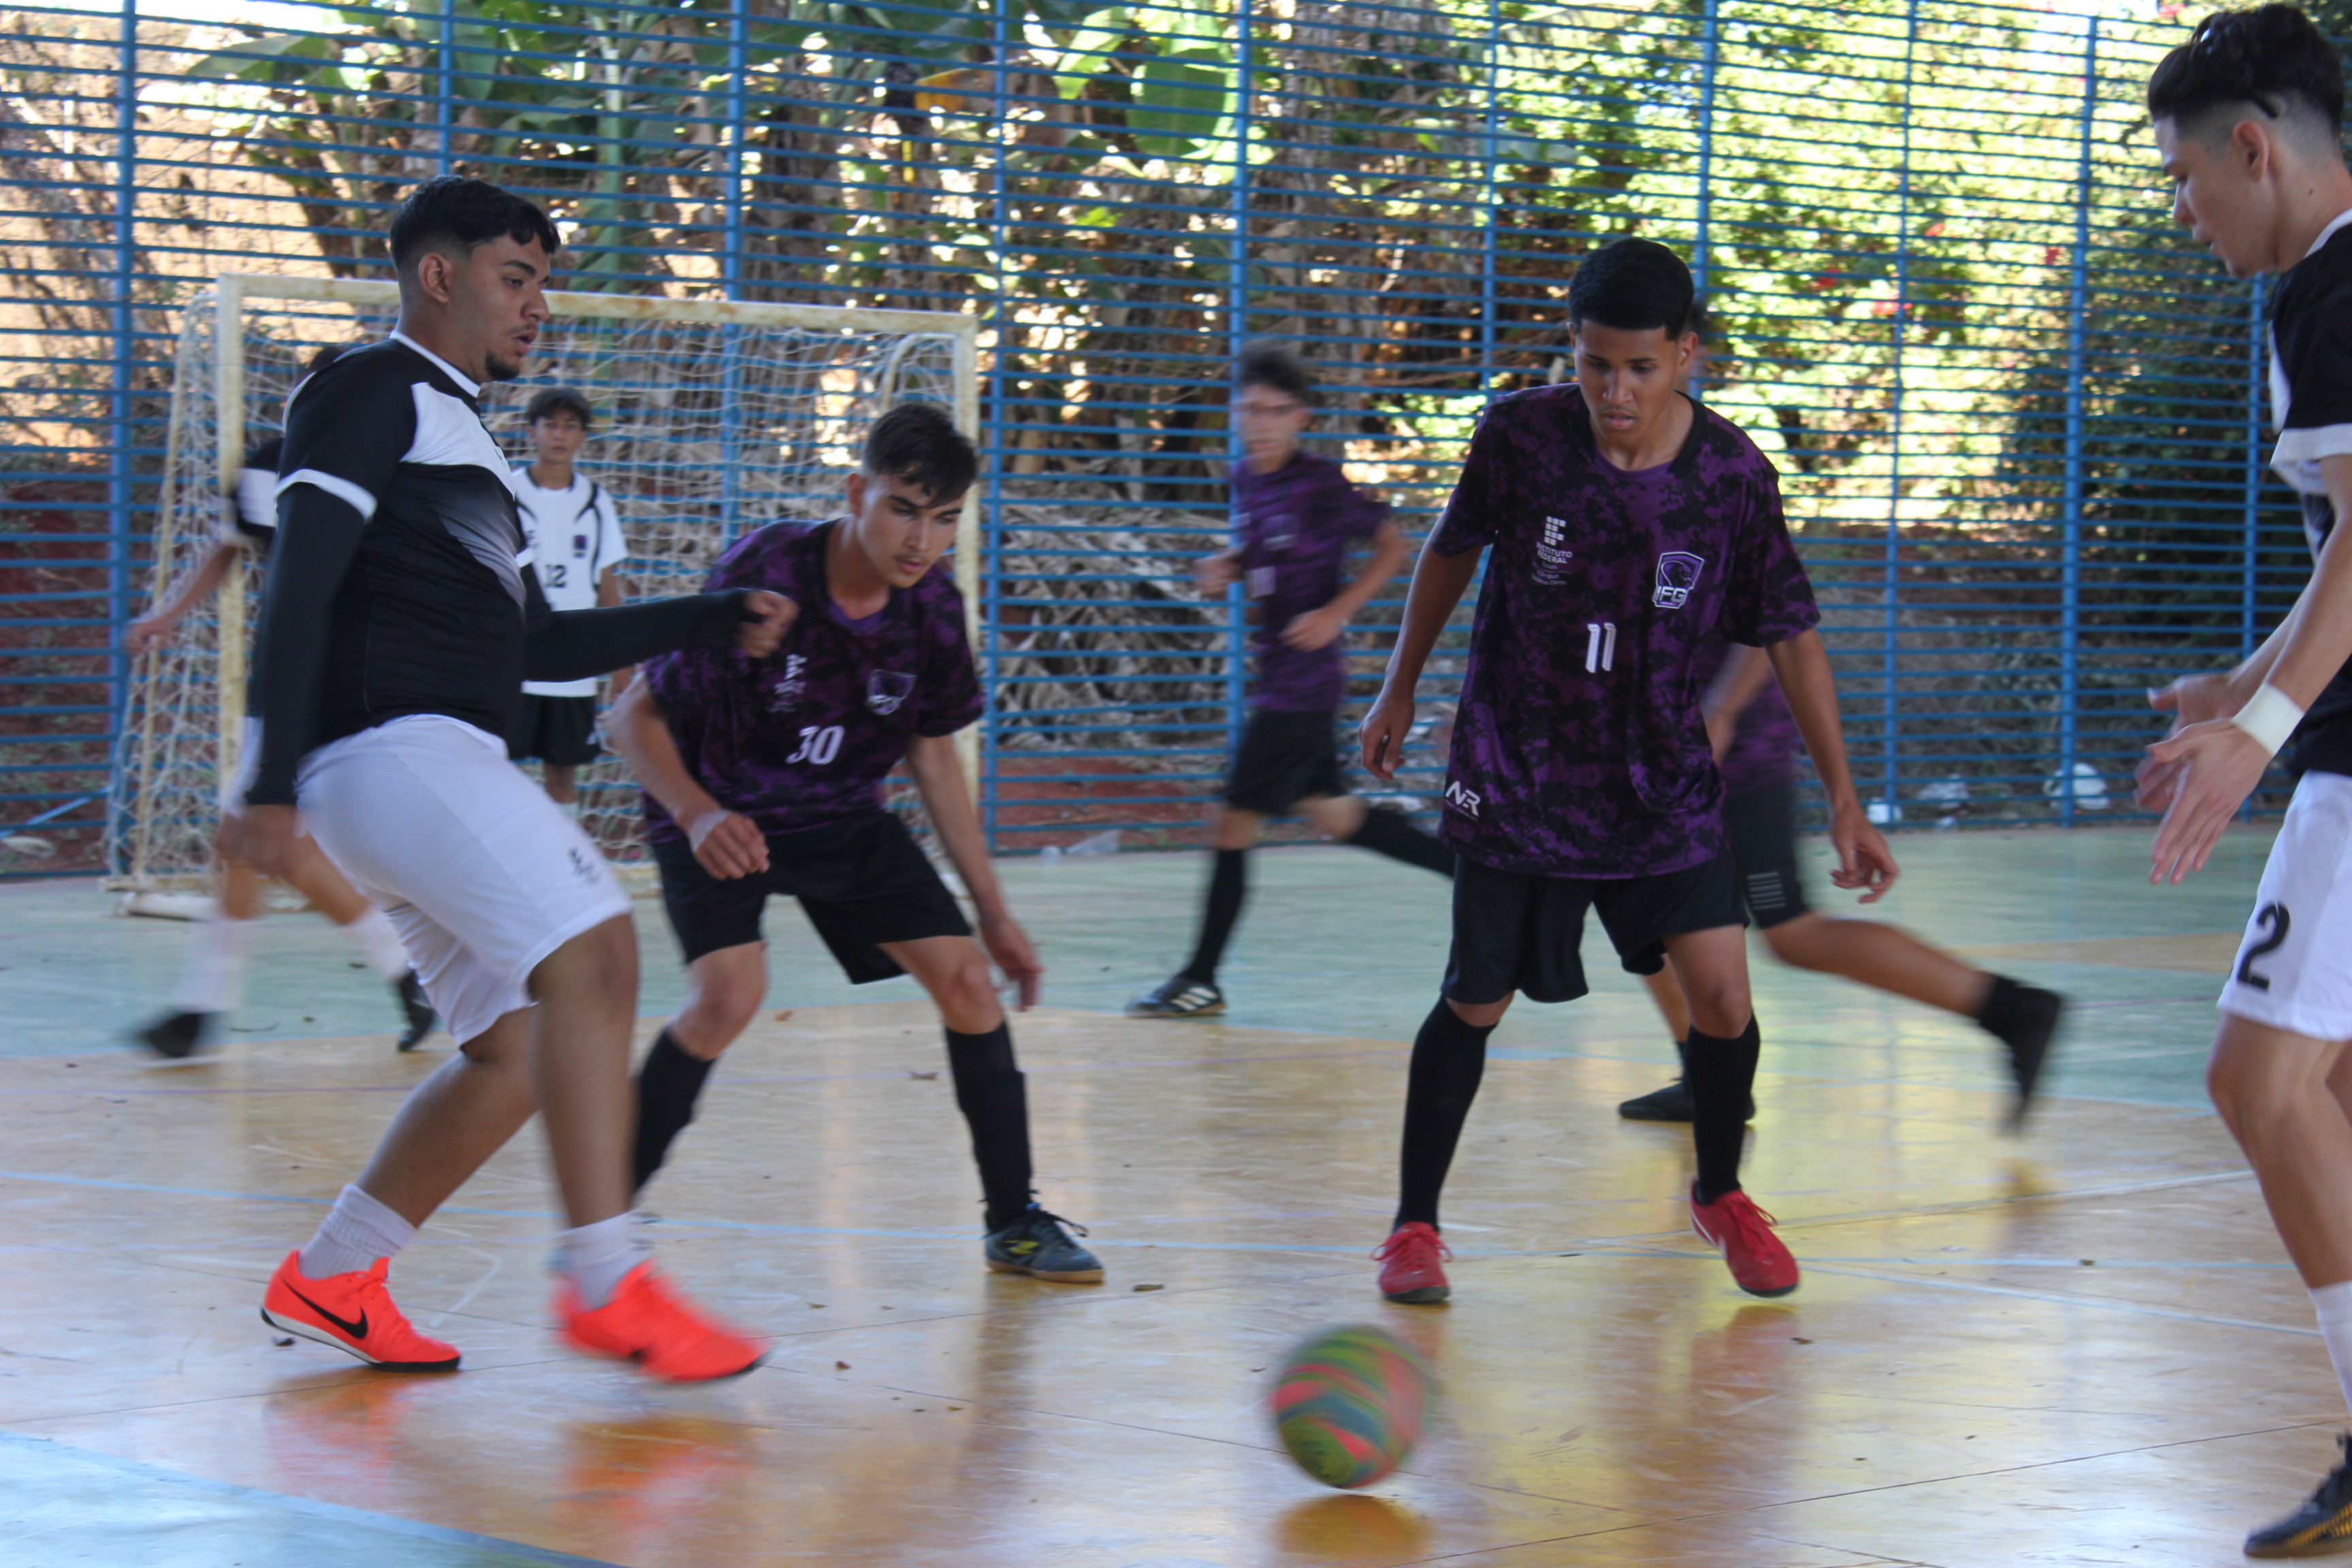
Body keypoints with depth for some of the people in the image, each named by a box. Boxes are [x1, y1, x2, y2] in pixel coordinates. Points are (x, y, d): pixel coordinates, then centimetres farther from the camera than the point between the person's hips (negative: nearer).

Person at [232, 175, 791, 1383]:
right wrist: (273, 780, -22)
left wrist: (715, 621, 25)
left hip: (448, 764, 10)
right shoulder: (372, 392, -1)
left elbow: (536, 643, 31)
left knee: (518, 1051, 8)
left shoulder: (459, 431, 28)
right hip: (390, 742, -10)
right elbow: (298, 587, -13)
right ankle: (604, 1283, -24)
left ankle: (328, 1280, 17)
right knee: (593, 952, -22)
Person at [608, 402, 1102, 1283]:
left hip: (842, 816, 5)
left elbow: (933, 755, 4)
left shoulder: (933, 608, -12)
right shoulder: (763, 578, -28)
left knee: (967, 979, -5)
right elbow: (635, 717, -21)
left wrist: (994, 912, 5)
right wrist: (700, 814, -39)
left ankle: (1014, 1224, 12)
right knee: (729, 994, -28)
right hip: (721, 823, -5)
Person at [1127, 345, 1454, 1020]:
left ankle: (1200, 981, 5)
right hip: (1277, 677, 9)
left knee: (1234, 823, -4)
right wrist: (1227, 567, 4)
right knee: (1328, 812, 18)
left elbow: (1392, 546, -8)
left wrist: (1336, 613, -16)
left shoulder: (1320, 484, -15)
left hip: (1302, 680, -9)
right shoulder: (1246, 479, 7)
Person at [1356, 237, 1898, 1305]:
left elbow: (1788, 635, -3)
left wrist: (1843, 799, -3)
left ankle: (1720, 1196, 21)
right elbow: (1452, 551, 5)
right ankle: (1415, 1227, 19)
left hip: (1663, 778, 1)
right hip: (1515, 775, -1)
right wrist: (1400, 688, 13)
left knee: (1722, 994, -6)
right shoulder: (1521, 435, -14)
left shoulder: (1732, 473, -11)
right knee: (1475, 1004, 2)